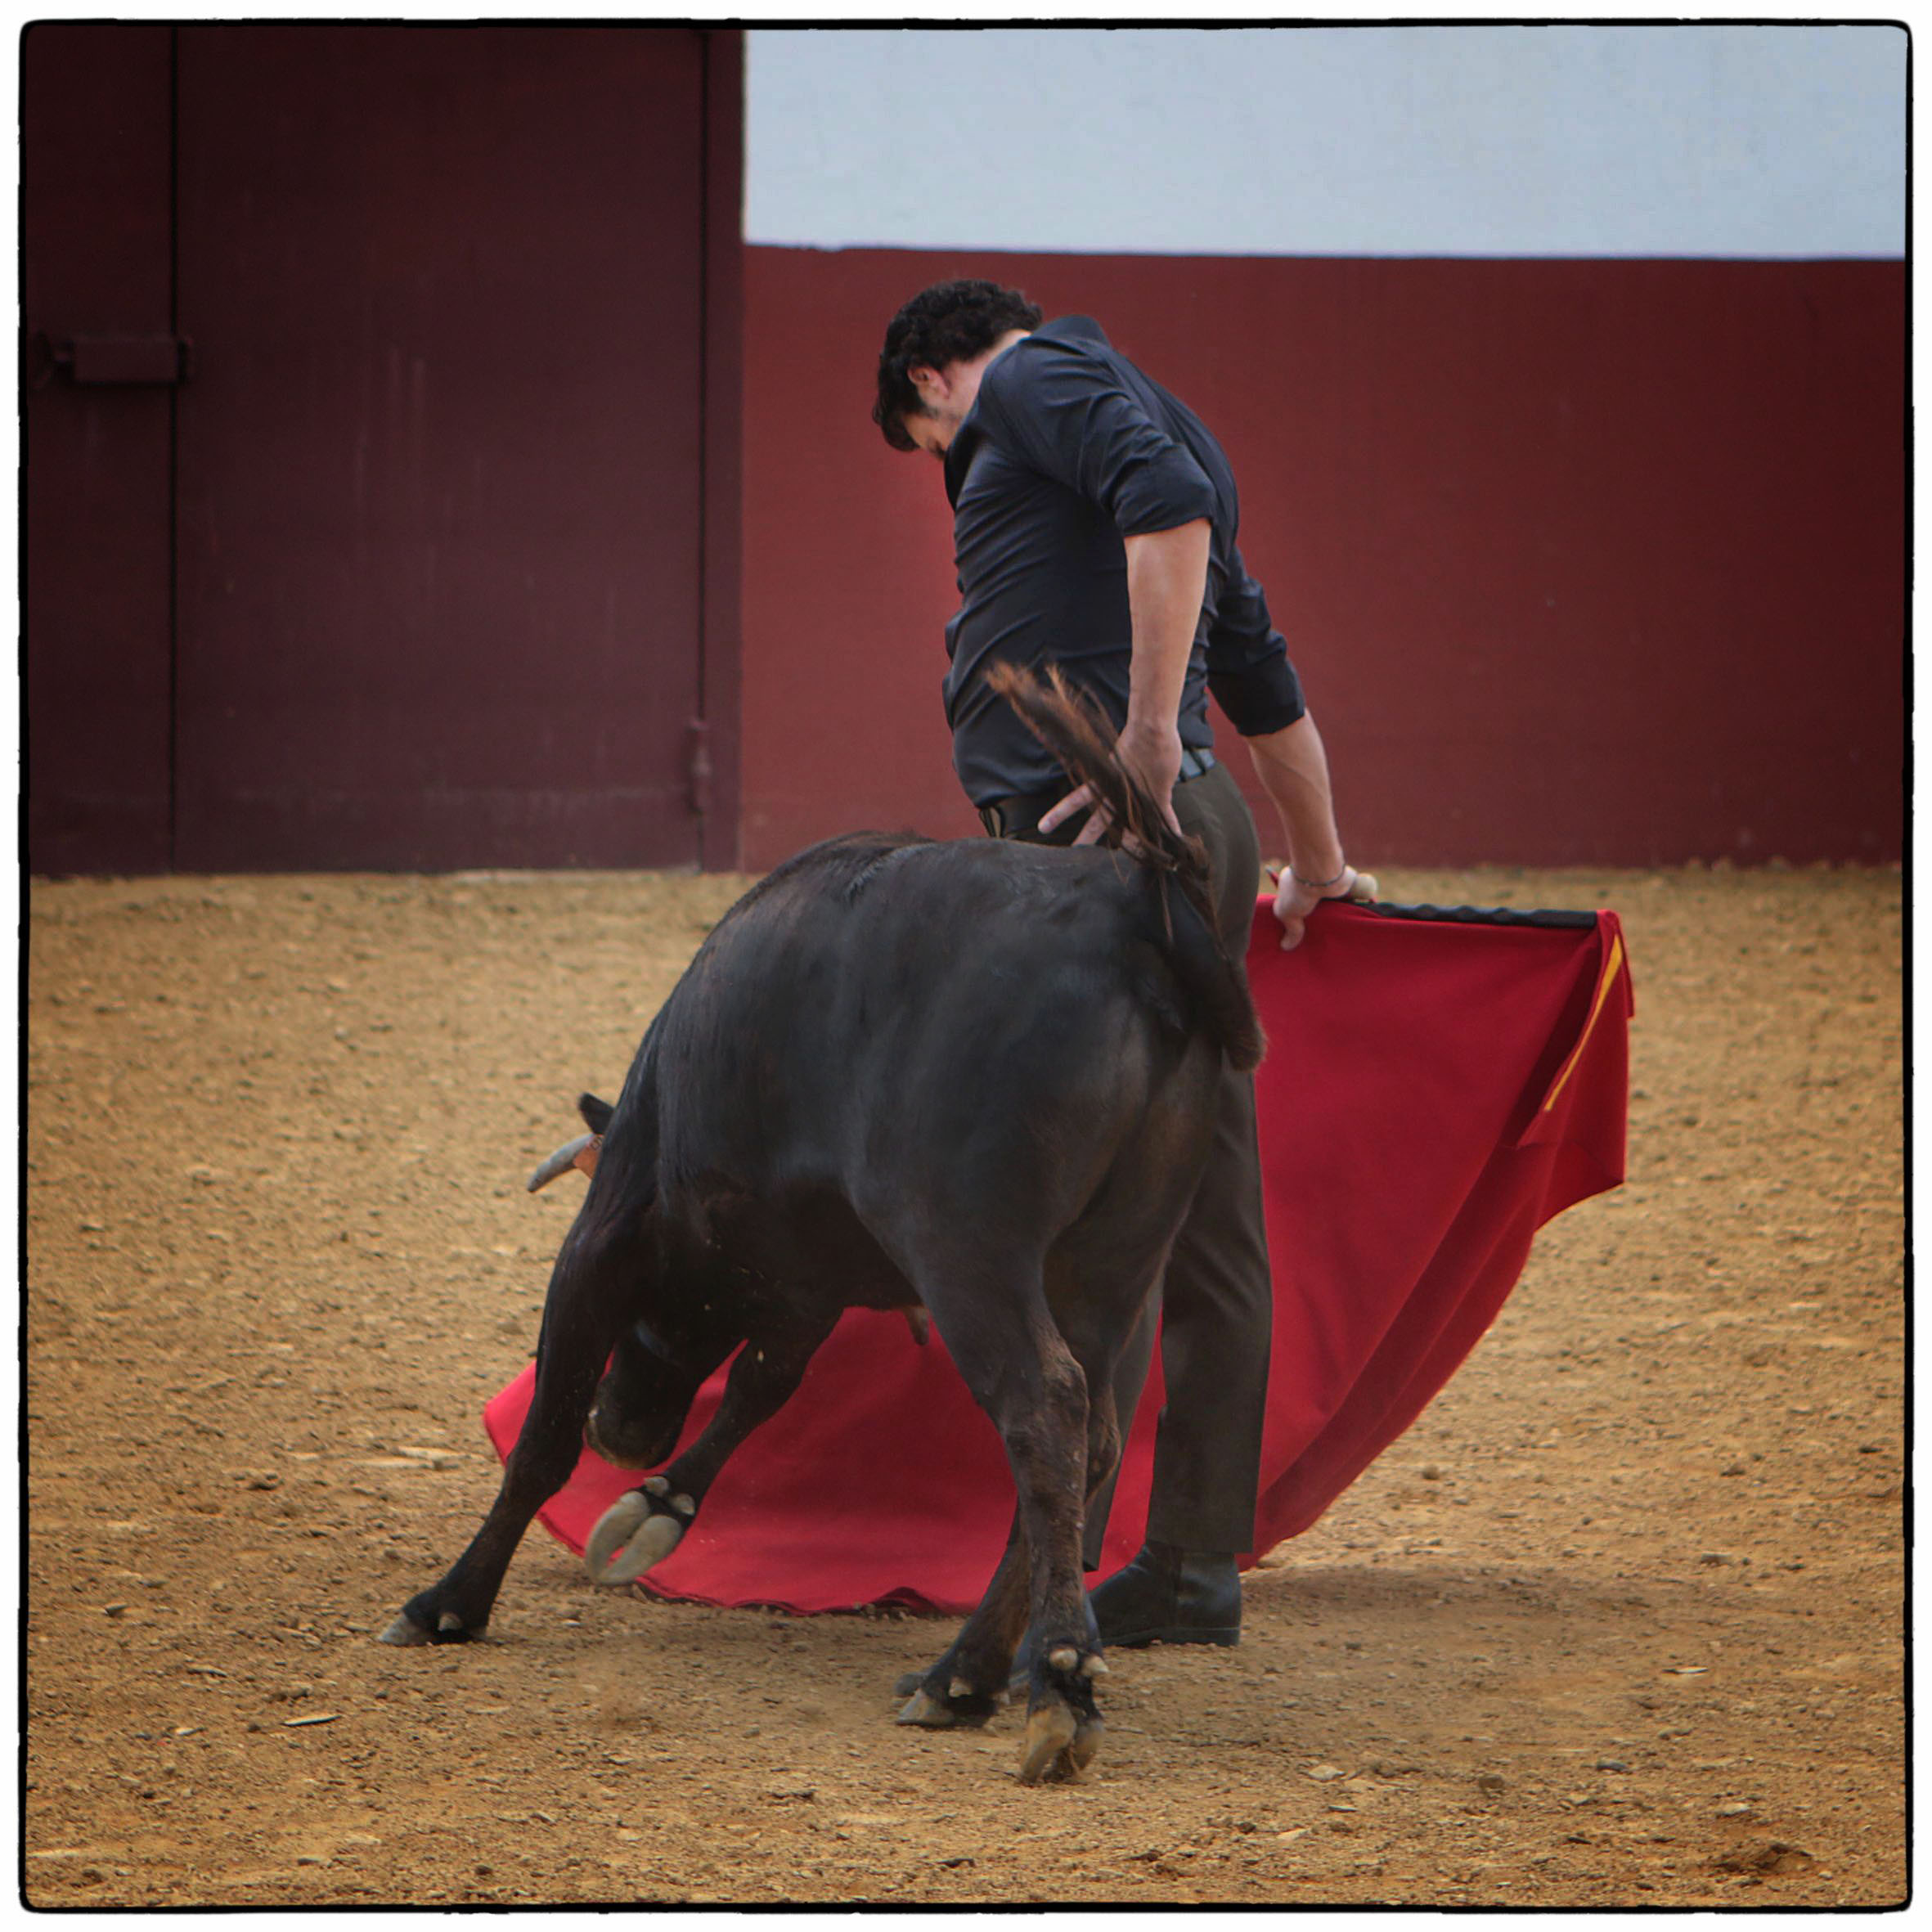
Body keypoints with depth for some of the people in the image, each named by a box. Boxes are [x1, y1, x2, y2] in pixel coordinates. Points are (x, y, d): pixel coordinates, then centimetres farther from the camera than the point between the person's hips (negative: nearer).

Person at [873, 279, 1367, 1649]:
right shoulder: (1144, 412, 30)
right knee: (1202, 1217, 9)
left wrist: (1149, 738, -20)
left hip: (1105, 829, -10)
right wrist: (1319, 866, 47)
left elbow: (1170, 503, -18)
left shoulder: (1034, 380, 3)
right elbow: (1264, 675, 37)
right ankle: (1195, 1569, 12)